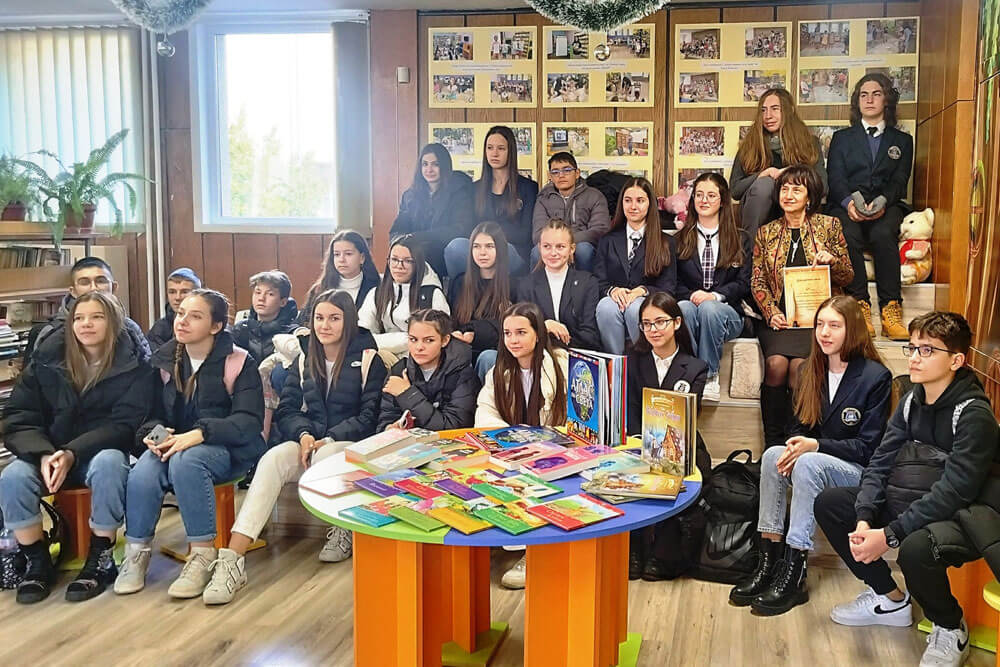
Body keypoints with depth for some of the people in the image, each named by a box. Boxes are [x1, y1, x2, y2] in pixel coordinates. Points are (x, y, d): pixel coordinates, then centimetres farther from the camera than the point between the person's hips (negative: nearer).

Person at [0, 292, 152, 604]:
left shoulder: (133, 363, -7)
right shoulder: (47, 357, 0)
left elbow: (124, 424, -12)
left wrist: (73, 454, -26)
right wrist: (44, 455, -21)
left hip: (104, 450, -3)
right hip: (48, 452, 3)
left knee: (108, 466, -37)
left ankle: (100, 560, -19)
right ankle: (38, 563, -6)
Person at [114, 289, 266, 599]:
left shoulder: (238, 362, -6)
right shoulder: (165, 360, 8)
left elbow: (249, 421, -14)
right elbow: (152, 414, 11)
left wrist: (200, 434, -29)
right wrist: (154, 433, -14)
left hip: (227, 450, -4)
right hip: (173, 444, 4)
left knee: (185, 461, -36)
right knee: (143, 471, -29)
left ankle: (203, 555, -26)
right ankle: (136, 553, -13)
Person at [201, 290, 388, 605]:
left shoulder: (368, 359, 1)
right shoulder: (305, 358, 15)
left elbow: (369, 416, -4)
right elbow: (286, 410, 9)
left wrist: (329, 439, -17)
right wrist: (303, 434, -13)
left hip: (351, 443, -4)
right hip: (309, 441, 4)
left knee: (325, 456, -40)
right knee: (273, 459, -29)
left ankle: (343, 531, -11)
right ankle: (232, 558, -40)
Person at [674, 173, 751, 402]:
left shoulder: (741, 240, 14)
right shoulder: (681, 240, 18)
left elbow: (743, 284, 3)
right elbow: (674, 282, 10)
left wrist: (714, 296, -14)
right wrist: (691, 296, -12)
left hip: (725, 310, -1)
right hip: (689, 305, 1)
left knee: (708, 308, -36)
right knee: (684, 307, -36)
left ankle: (710, 375, -27)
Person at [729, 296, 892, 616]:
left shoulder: (876, 376, -9)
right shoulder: (812, 371, 9)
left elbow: (868, 446, -12)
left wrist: (816, 446, -23)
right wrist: (795, 446, -12)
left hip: (860, 471, -6)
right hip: (811, 460, 6)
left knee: (807, 464, -35)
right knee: (773, 455, -25)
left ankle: (794, 575, -35)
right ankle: (768, 562, -27)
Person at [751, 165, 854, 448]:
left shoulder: (829, 226, 9)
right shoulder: (766, 232, 14)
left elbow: (847, 277, 10)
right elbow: (757, 281, 10)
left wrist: (833, 261, -13)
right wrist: (772, 313, -7)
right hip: (779, 316, 2)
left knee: (799, 366, -26)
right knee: (776, 363, -25)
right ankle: (773, 444, -17)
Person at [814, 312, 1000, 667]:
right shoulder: (912, 401, 3)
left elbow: (952, 491, -27)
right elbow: (880, 462, -2)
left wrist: (889, 535, -30)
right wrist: (864, 520, -18)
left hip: (959, 516, -8)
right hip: (907, 502, 8)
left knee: (915, 547, -38)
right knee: (828, 503, -1)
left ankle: (951, 629, -4)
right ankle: (889, 599, 13)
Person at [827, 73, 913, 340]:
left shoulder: (902, 140, 23)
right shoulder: (842, 138, 23)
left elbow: (899, 181, 8)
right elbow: (835, 178, 7)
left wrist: (882, 201, -16)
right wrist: (850, 200, -16)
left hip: (887, 206, 0)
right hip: (847, 205, 0)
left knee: (883, 234, -36)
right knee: (848, 234, -36)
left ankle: (890, 309, -38)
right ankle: (860, 305, -36)